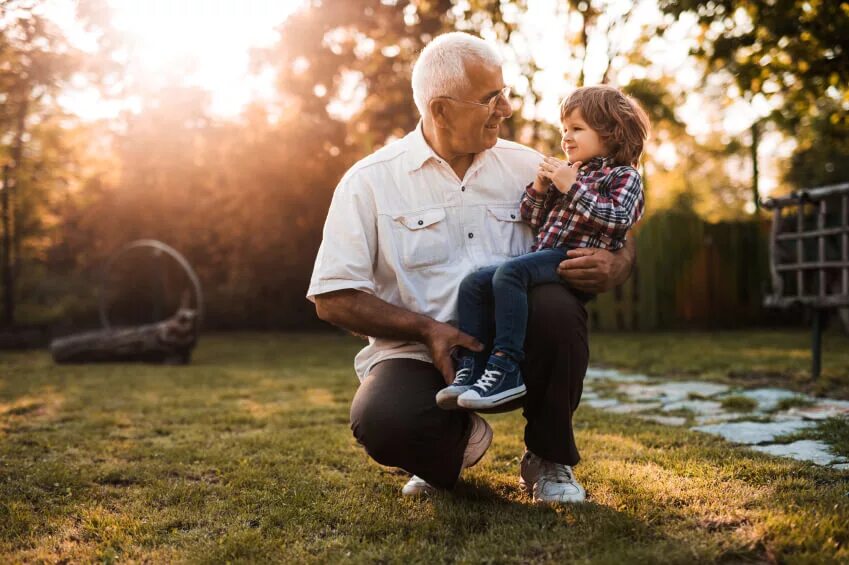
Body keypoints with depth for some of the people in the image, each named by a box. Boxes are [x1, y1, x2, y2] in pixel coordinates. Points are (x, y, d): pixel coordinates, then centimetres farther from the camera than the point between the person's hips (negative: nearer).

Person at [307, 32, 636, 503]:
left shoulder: (527, 168, 7)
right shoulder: (369, 181, -2)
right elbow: (333, 299, -5)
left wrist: (611, 267, -15)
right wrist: (427, 329, -17)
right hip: (419, 354, -2)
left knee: (555, 305, -30)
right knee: (382, 422, -34)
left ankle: (549, 460, -4)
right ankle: (460, 441, 5)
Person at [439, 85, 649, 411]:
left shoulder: (623, 176, 6)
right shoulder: (567, 172, 26)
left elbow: (617, 218, -13)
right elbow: (532, 221, 27)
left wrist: (572, 188, -13)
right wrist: (539, 188, 8)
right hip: (542, 256, 8)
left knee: (509, 273, -32)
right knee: (473, 284, -9)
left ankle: (506, 368, -35)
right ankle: (470, 369, -14)